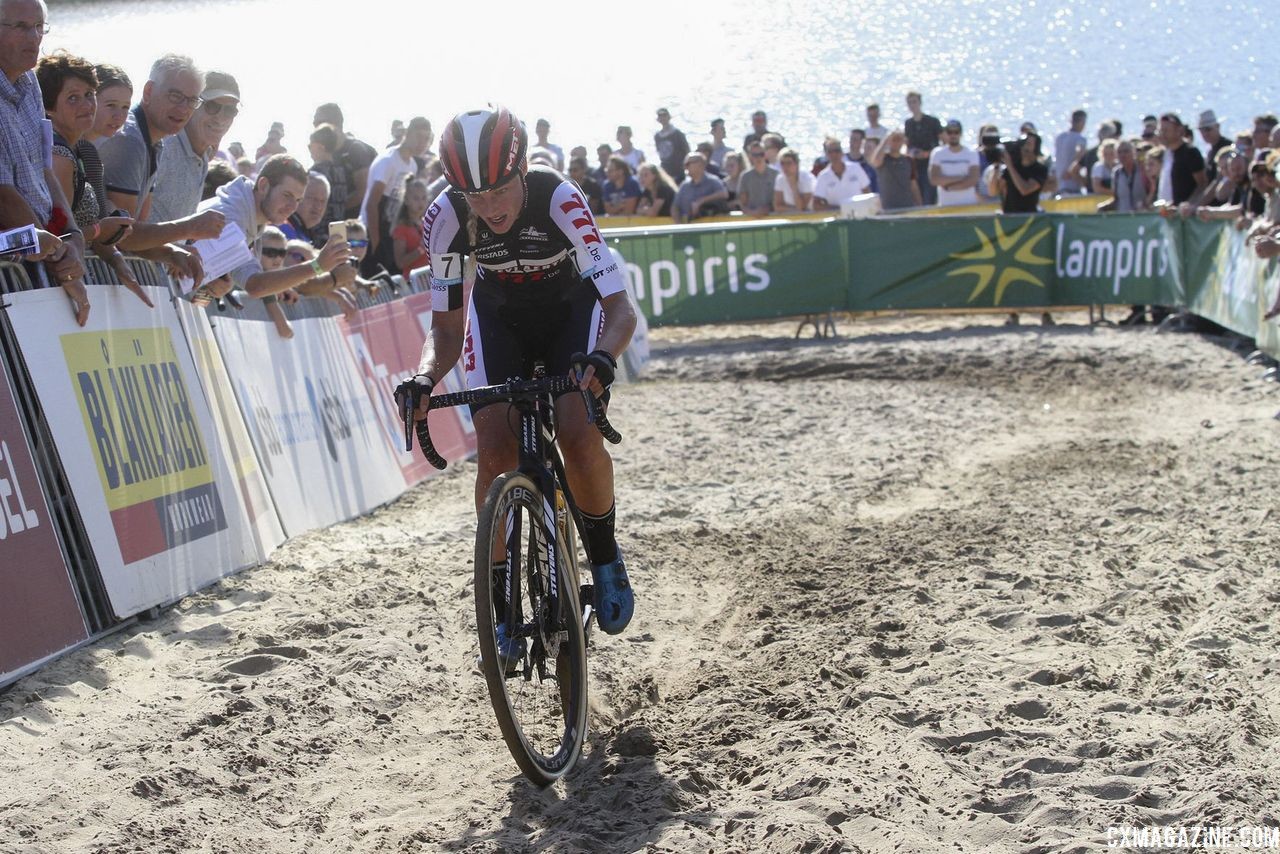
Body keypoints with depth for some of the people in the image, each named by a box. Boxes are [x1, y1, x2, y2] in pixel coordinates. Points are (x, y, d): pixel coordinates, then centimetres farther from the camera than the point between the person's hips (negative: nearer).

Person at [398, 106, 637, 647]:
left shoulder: (559, 201, -35)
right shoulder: (445, 218, -28)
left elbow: (621, 308, -37)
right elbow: (446, 328, -18)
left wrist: (602, 357, -58)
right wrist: (424, 381, -39)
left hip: (572, 308, -2)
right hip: (499, 314, 2)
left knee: (578, 436, -24)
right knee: (494, 451, -15)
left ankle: (604, 555, 4)